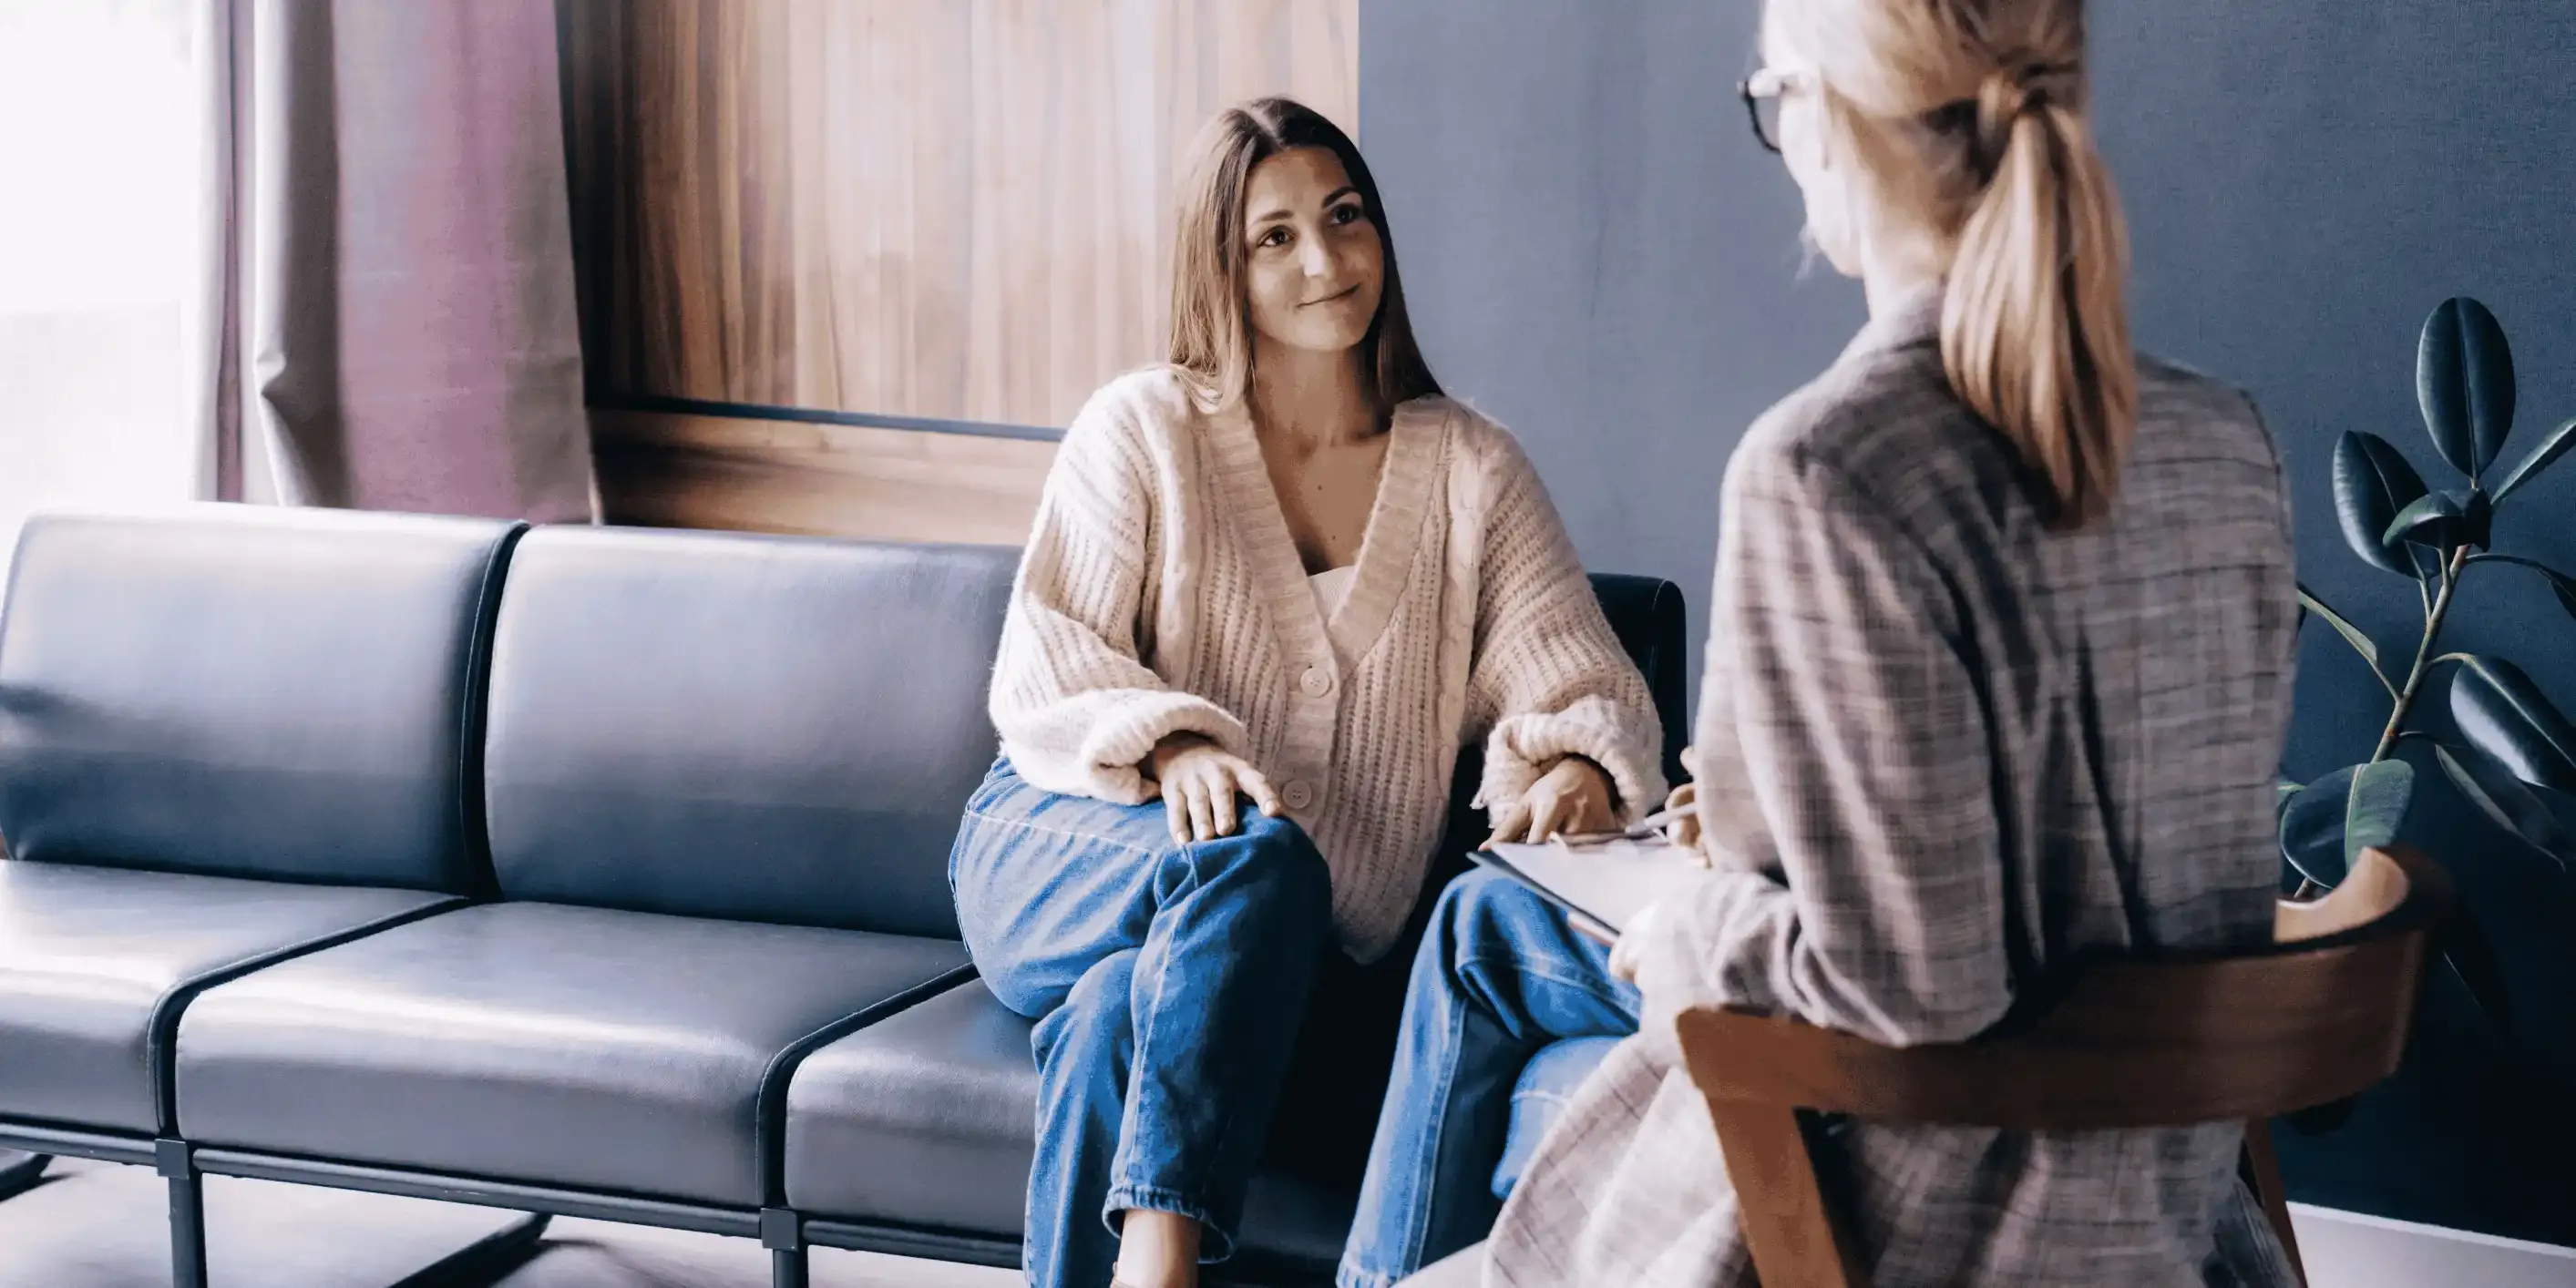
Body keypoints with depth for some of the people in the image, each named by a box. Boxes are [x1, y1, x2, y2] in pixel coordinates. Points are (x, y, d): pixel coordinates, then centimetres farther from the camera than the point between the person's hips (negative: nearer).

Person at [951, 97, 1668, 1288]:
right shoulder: (1140, 428, 3)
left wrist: (1579, 769, -24)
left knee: (1121, 1016, -35)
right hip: (1062, 855, -1)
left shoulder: (1470, 468, 8)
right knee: (1257, 853, -36)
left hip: (1266, 938, 1)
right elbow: (1044, 670, -3)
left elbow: (1583, 684, 1)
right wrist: (1172, 746, -25)